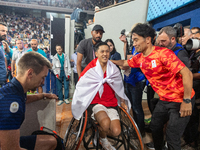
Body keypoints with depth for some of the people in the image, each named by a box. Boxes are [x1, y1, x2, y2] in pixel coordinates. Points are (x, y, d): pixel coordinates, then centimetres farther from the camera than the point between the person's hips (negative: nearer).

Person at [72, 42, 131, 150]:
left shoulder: (114, 69, 5)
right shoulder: (91, 69, -6)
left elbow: (119, 87, 17)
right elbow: (80, 86, 0)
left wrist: (122, 101, 16)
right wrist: (78, 104, 3)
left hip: (111, 103, 4)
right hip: (95, 102, -3)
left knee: (116, 132, -13)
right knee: (106, 123, -31)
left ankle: (101, 132, 24)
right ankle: (103, 140, 7)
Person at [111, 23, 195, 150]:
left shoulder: (163, 53, -24)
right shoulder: (139, 58, 0)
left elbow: (187, 73, -26)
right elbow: (125, 63, 19)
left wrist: (186, 101, -24)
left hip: (181, 100, -7)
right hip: (164, 100, 7)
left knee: (172, 137, -1)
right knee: (155, 126, 19)